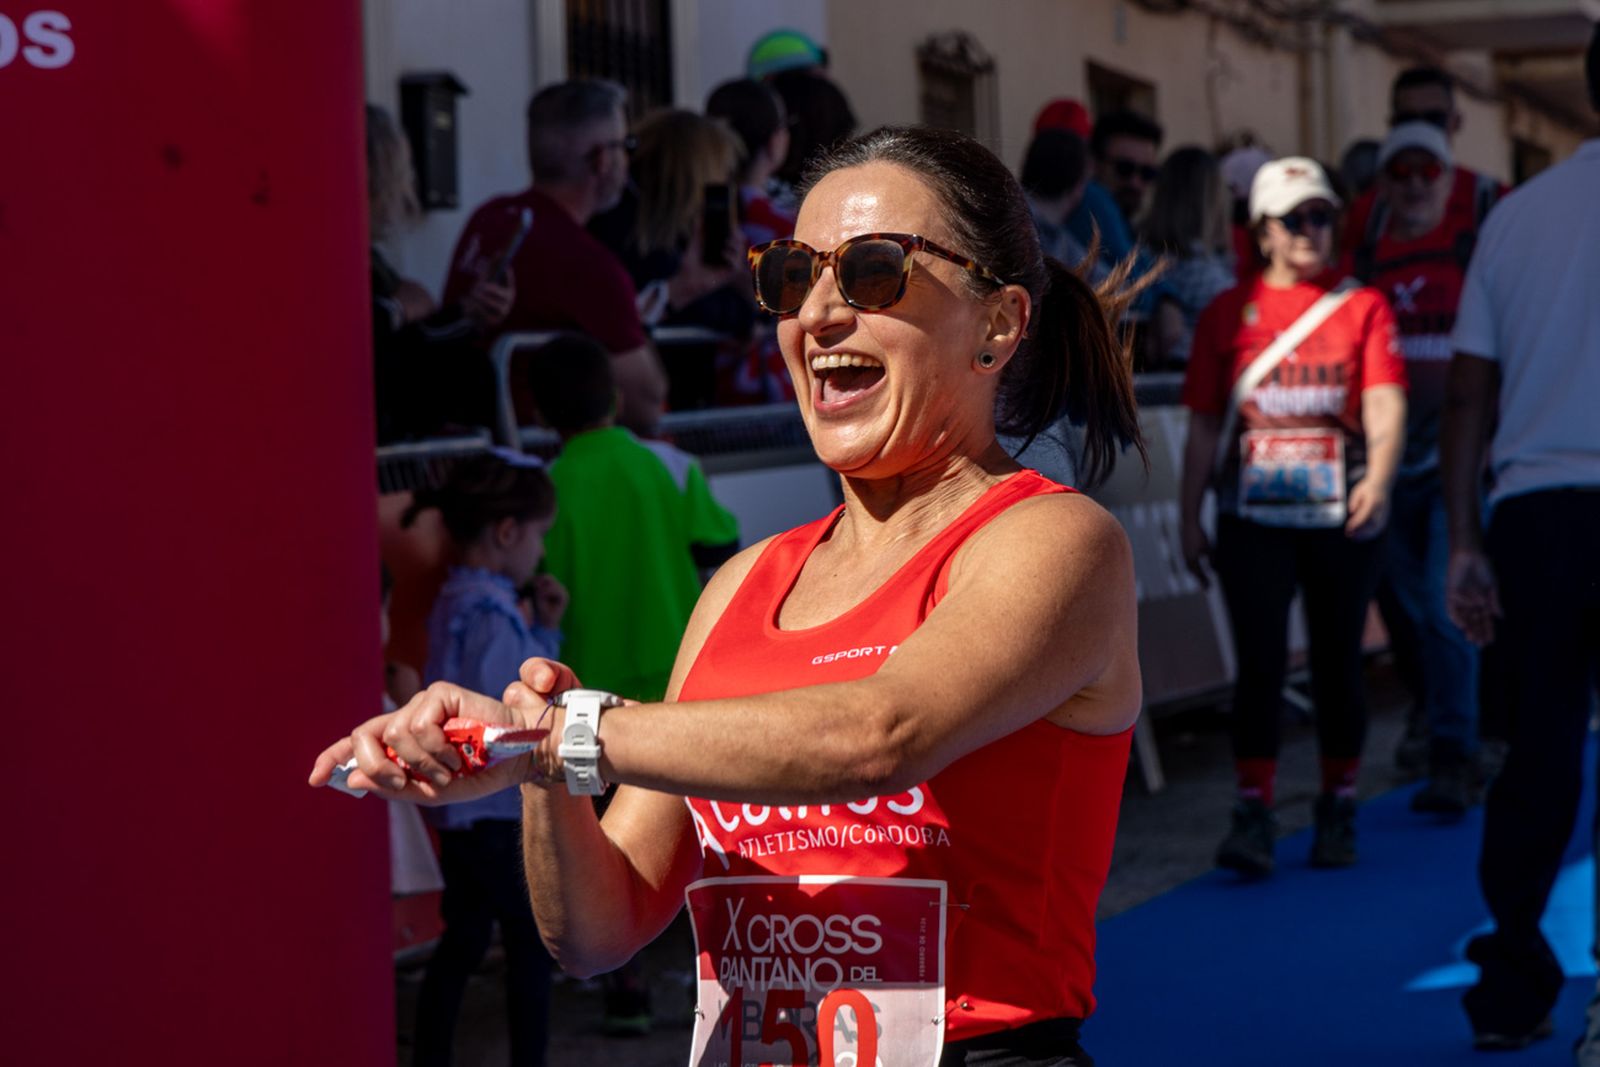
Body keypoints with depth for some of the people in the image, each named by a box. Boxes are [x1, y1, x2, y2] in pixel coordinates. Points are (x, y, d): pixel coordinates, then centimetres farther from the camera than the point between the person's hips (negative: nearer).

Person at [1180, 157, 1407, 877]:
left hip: (1342, 519, 0)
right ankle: (1253, 817, -6)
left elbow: (1385, 405, -7)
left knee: (1337, 663, 7)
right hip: (1252, 519, 0)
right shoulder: (1226, 313, 8)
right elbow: (1203, 424, 10)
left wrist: (1378, 477, -25)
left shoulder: (1363, 307, 5)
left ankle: (1338, 810, 20)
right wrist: (1189, 517, 6)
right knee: (1260, 662, -7)